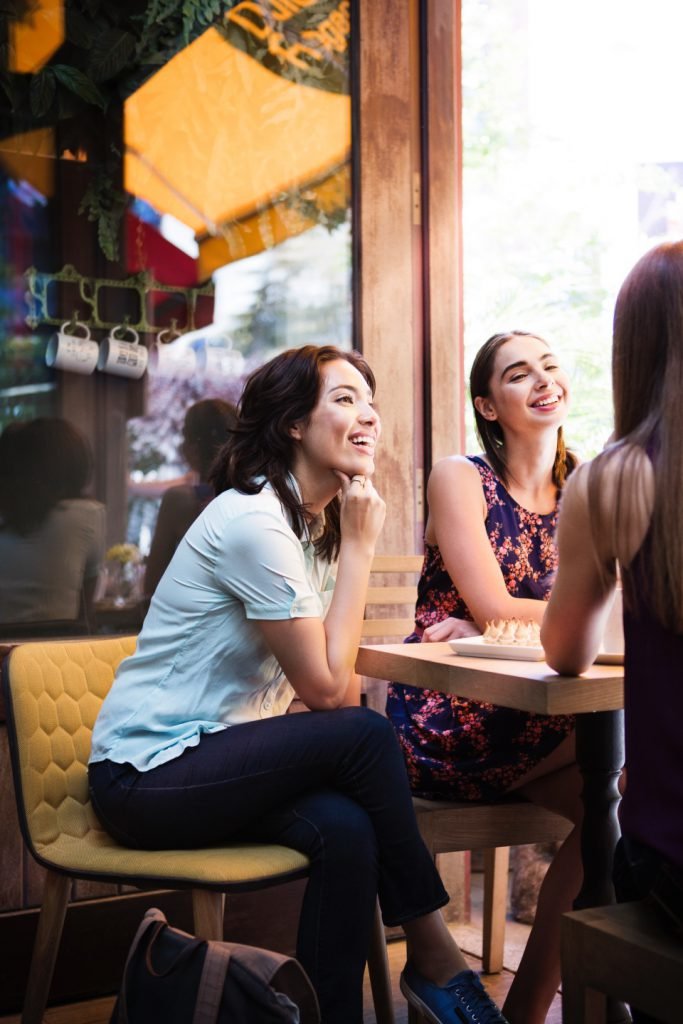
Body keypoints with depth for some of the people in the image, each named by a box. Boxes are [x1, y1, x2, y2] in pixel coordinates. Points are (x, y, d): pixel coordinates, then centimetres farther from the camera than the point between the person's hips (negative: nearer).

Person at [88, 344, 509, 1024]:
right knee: (364, 736, -24)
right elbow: (329, 691, -20)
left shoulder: (318, 523, 8)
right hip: (146, 776, -7)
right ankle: (433, 959, -6)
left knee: (346, 828, -23)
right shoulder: (252, 521, -19)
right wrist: (359, 545, -15)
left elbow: (338, 678, 5)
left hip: (212, 760, 7)